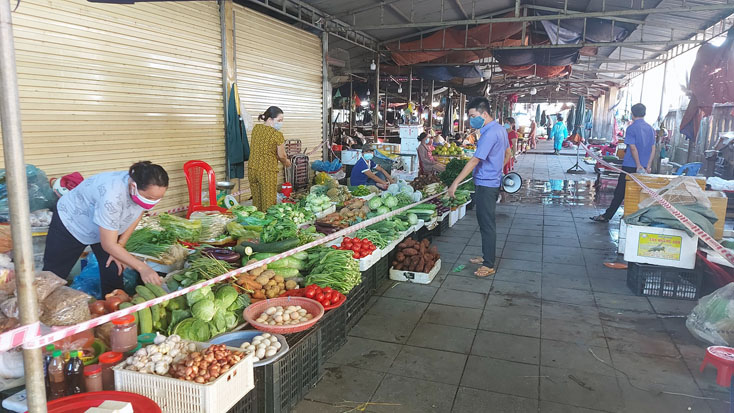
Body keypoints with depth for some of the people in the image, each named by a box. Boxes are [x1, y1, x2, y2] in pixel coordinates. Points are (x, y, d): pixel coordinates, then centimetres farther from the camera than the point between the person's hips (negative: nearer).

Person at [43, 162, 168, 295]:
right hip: (71, 222, -5)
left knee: (114, 272, -3)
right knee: (53, 275, 8)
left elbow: (136, 216, -3)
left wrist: (119, 247, -8)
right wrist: (142, 268, -38)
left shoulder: (147, 189, -26)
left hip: (107, 228, 5)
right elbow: (108, 245, -35)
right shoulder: (113, 195, -44)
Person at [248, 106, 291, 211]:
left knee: (256, 202, 12)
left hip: (252, 169, 6)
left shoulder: (256, 128, 6)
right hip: (267, 171, -6)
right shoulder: (277, 134, -12)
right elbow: (281, 156, -6)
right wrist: (286, 162, 18)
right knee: (268, 203, 0)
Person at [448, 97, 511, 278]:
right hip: (493, 182, 10)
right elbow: (507, 154, 21)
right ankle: (486, 256, 30)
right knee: (484, 221, 18)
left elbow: (474, 161, -25)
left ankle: (489, 265, 4)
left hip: (486, 185, -10)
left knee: (487, 224, -3)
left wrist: (455, 183, -24)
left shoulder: (490, 133, -22)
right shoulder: (500, 129, 10)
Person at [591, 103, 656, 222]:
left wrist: (638, 166, -14)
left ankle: (607, 216, 2)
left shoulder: (632, 128, -10)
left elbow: (633, 148, -16)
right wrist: (648, 166, 8)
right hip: (644, 167, 6)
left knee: (620, 191, -2)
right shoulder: (650, 128, 9)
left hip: (630, 166, -6)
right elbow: (653, 149, 8)